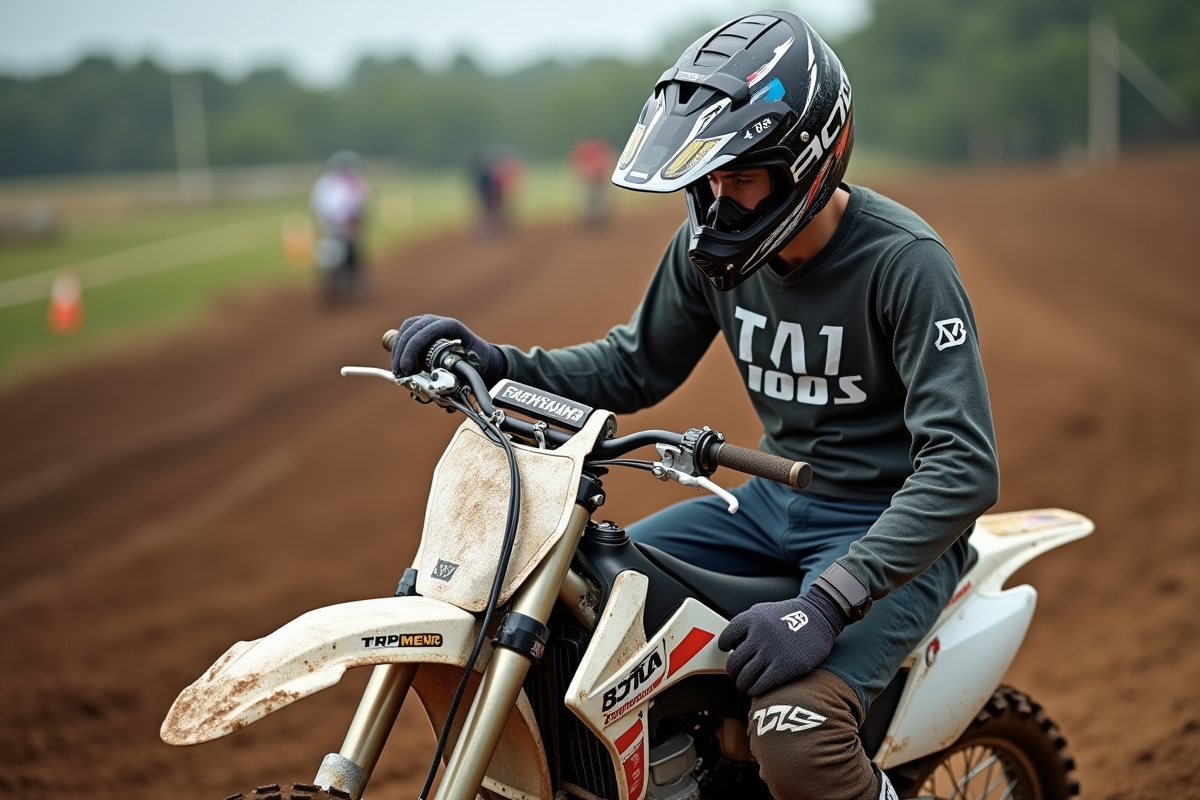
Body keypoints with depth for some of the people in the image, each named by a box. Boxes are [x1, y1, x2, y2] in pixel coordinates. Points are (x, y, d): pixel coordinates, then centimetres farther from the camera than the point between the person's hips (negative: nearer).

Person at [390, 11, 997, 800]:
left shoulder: (904, 260, -22)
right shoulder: (712, 241, -2)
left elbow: (963, 468, -27)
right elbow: (636, 366, 11)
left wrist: (825, 604, -35)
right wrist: (498, 363, -7)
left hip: (891, 527, -7)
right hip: (777, 499, 7)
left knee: (793, 734, -31)